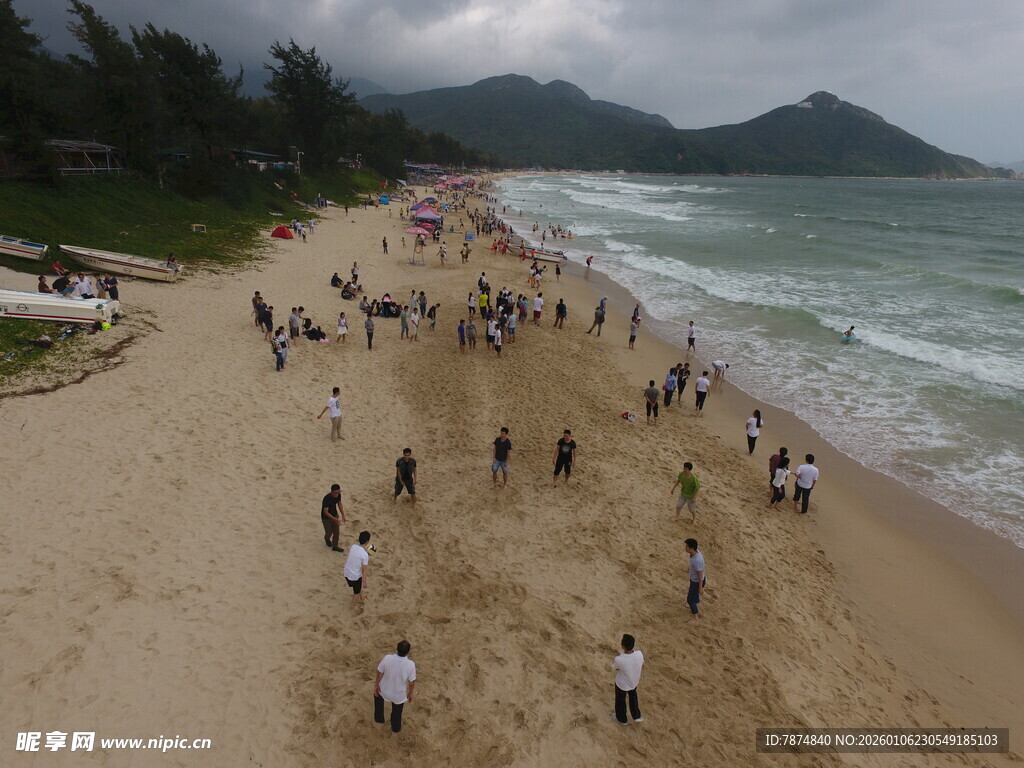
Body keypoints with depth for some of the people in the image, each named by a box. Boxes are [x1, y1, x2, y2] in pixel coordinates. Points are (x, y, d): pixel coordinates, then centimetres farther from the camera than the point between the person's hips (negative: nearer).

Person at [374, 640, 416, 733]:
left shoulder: (387, 658, -29)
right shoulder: (411, 664, -30)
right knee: (397, 711, 30)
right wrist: (410, 693, 2)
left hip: (385, 690, 1)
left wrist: (376, 685, 5)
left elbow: (380, 673, -14)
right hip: (399, 694, -1)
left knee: (377, 694, 37)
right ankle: (395, 728, 53)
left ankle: (379, 719, 51)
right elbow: (412, 682, -17)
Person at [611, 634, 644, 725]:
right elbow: (641, 666, -6)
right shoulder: (639, 654, -29)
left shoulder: (619, 659, -41)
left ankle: (622, 719, 52)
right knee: (633, 696, 36)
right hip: (634, 681, 3)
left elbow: (614, 667, -16)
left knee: (620, 700, 28)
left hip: (622, 684, -3)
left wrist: (622, 653, -15)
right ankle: (637, 716, 51)